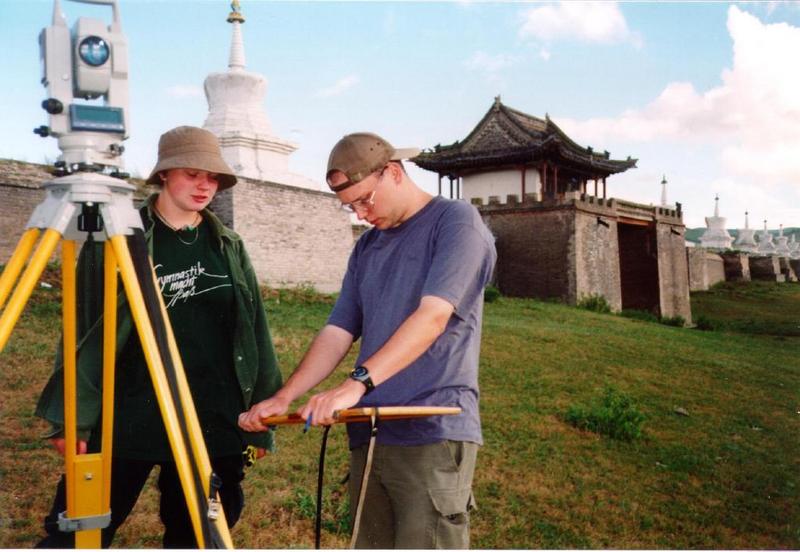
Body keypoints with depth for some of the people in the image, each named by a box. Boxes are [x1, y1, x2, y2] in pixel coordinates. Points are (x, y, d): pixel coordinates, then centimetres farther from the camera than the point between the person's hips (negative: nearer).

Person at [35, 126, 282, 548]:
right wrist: (73, 416, -7)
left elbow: (254, 331, 10)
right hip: (127, 419, -3)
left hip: (213, 423, 3)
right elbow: (85, 331, -2)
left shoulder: (230, 246, 9)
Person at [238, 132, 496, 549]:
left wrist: (357, 383, -25)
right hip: (368, 436, 6)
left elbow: (433, 316, -17)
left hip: (433, 435, -6)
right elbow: (337, 332, 13)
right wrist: (283, 398, 0)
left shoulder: (456, 221, -3)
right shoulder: (367, 247, 18)